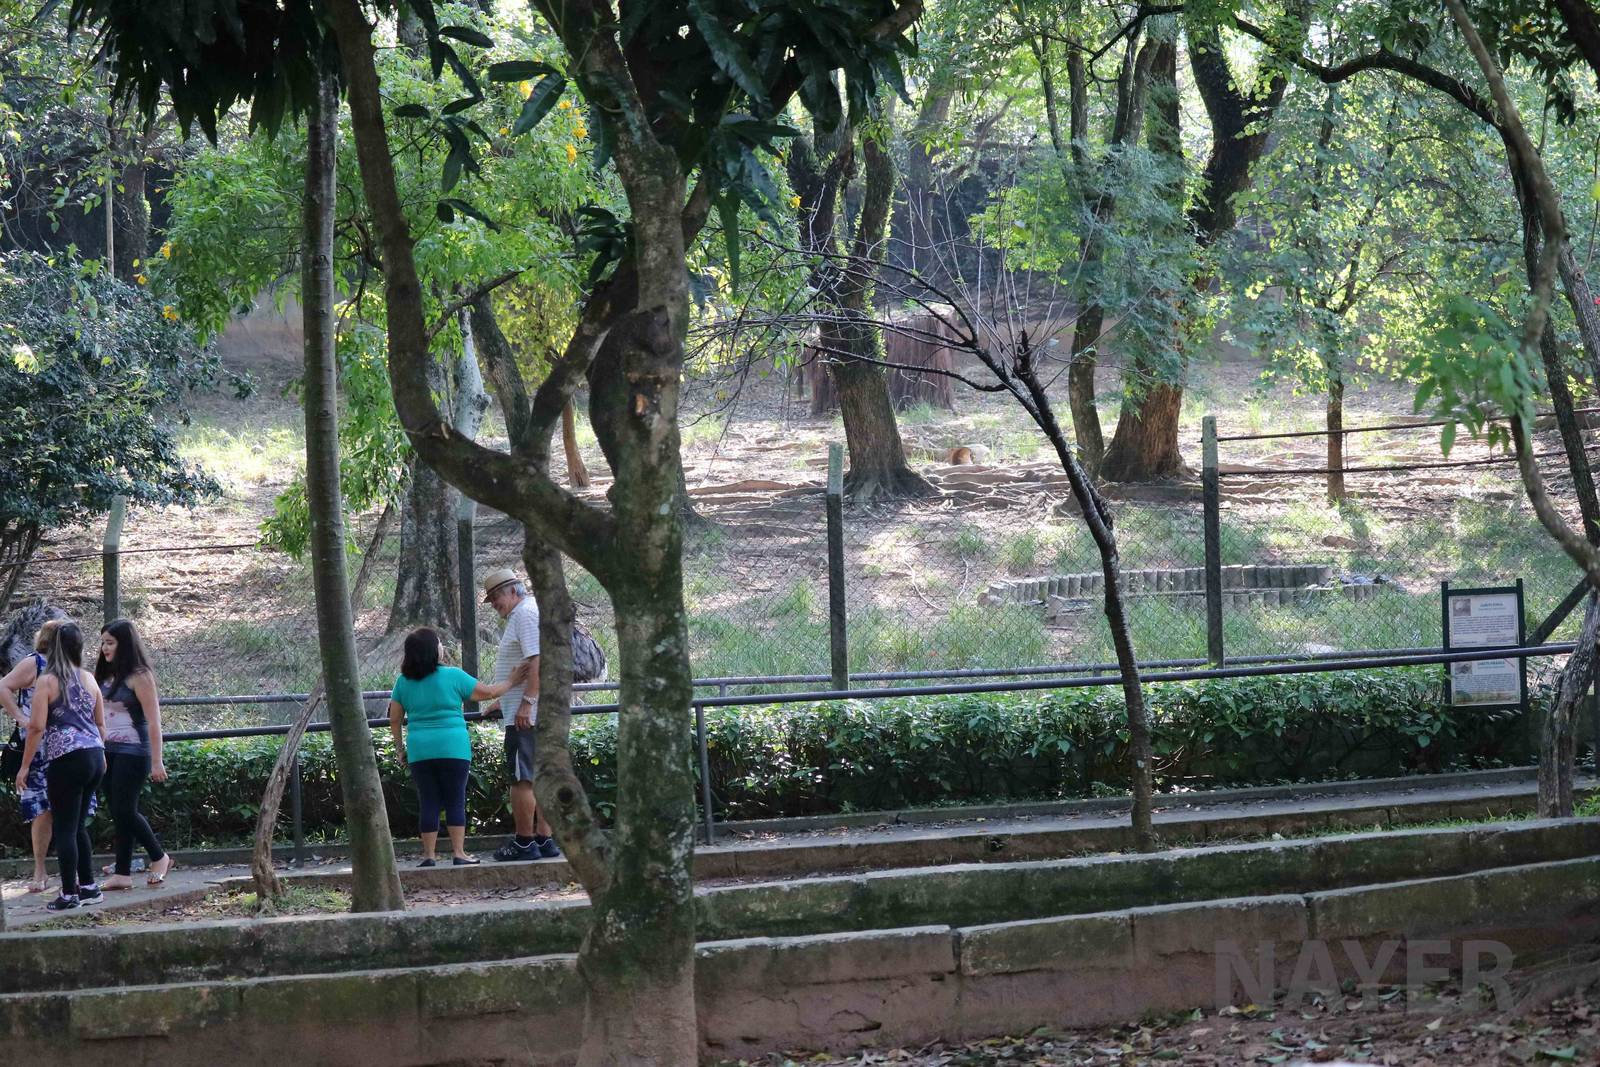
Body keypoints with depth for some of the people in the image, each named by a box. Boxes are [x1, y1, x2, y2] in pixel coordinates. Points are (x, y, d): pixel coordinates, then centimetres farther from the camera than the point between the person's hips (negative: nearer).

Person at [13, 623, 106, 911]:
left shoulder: (47, 681, -7)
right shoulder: (89, 679, 9)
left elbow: (37, 727, -12)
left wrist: (25, 766, -6)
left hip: (66, 760, -6)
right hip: (94, 756, 6)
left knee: (65, 828, 1)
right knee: (78, 825, 17)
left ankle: (70, 894, 3)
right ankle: (88, 887, 20)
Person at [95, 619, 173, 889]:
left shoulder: (139, 676, -11)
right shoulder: (106, 675, 11)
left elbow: (153, 721, -13)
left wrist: (156, 761, -16)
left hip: (132, 752, -7)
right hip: (108, 752, 7)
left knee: (125, 811, -7)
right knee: (119, 813, 7)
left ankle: (159, 857, 11)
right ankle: (122, 874, 10)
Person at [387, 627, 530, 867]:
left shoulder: (403, 682, 5)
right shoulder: (453, 676, -4)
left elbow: (395, 719, 8)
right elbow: (488, 692, 2)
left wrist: (400, 747, 21)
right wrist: (512, 682, 18)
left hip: (419, 750, 3)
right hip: (453, 748, -3)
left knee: (428, 802, 7)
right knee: (455, 801, 4)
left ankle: (429, 855, 6)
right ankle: (459, 853, 2)